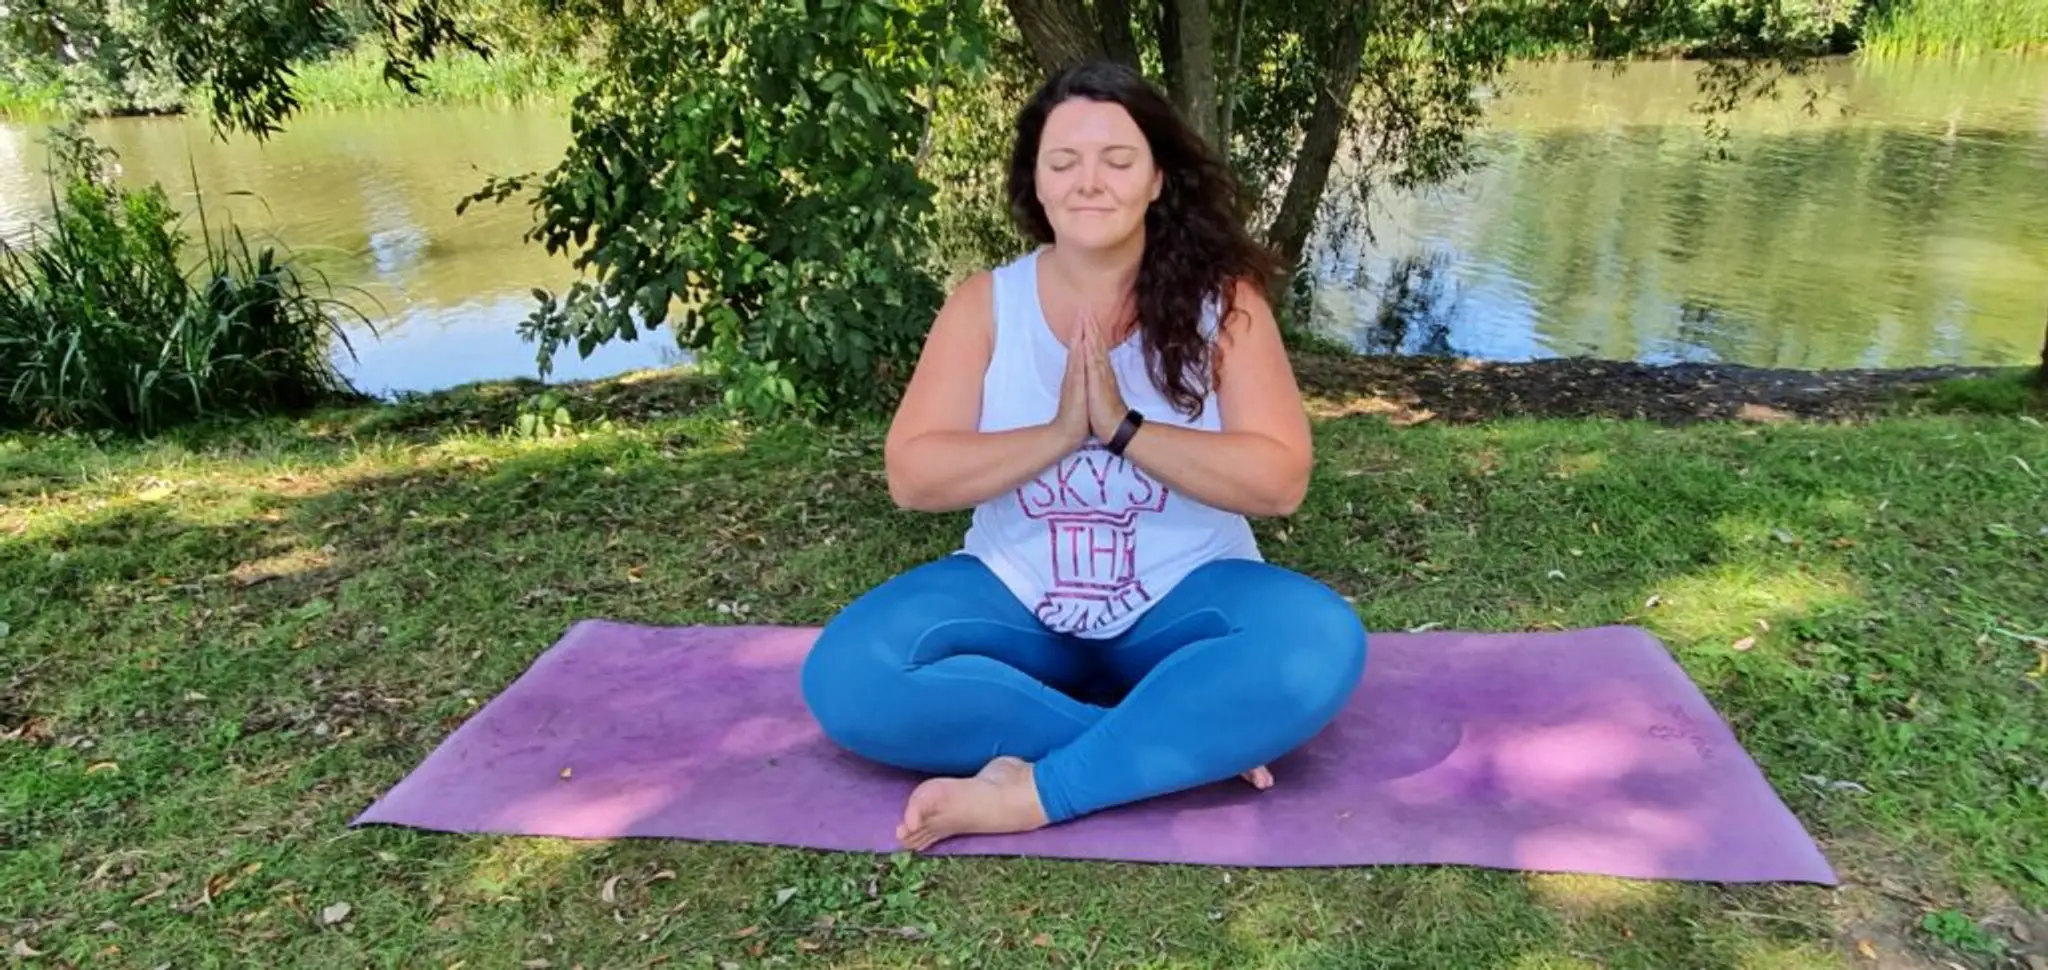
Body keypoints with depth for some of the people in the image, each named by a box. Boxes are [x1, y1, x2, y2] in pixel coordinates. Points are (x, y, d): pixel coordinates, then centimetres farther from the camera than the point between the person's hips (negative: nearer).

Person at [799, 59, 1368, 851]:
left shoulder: (1221, 300, -8)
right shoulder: (985, 304, -4)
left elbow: (1280, 480, -15)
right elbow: (912, 476, -11)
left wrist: (1124, 427, -26)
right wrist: (1060, 434, -25)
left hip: (1181, 600, -1)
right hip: (1014, 599, 2)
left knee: (1319, 645, -32)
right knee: (847, 676, -24)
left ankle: (1033, 793, -26)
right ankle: (1187, 741, -20)